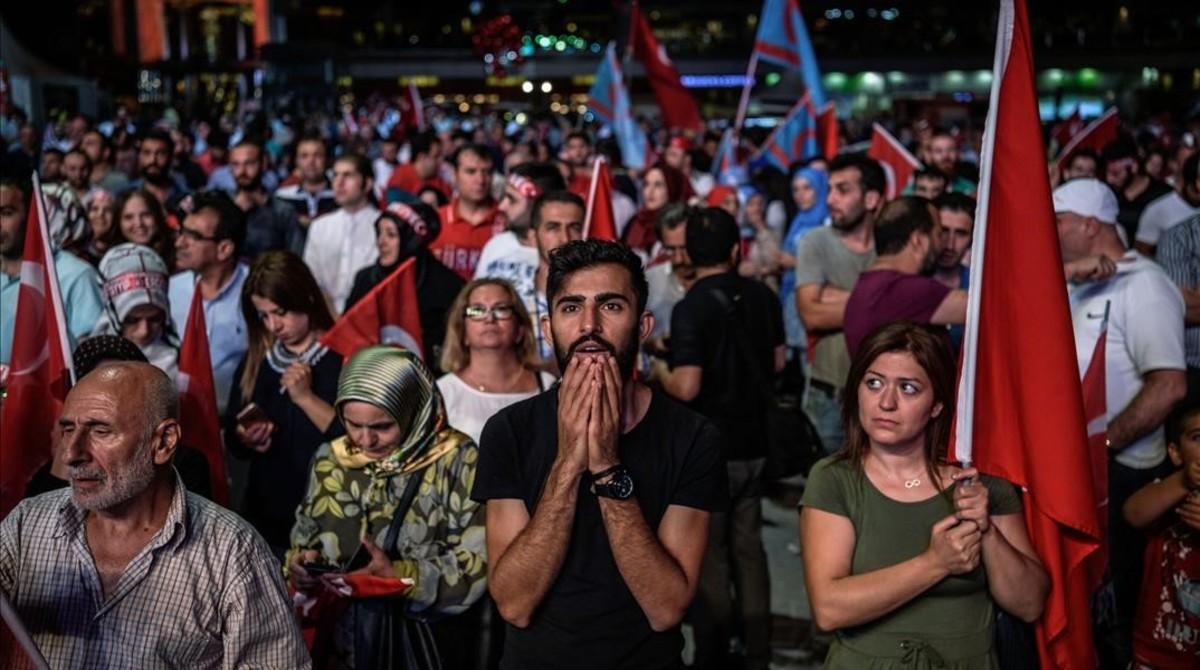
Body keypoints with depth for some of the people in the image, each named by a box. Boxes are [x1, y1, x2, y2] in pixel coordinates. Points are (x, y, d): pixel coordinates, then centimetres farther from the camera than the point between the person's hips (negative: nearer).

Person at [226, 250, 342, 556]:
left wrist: (306, 397, -22)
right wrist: (246, 439, -7)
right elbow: (232, 435, 14)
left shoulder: (343, 356, -11)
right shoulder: (258, 358, 8)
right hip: (265, 514, 5)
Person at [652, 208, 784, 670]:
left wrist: (659, 373, -5)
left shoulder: (691, 308, -20)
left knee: (710, 555, 6)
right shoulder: (762, 297, -1)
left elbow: (687, 387, -25)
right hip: (754, 441, 6)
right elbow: (778, 361, 11)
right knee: (749, 548, 16)